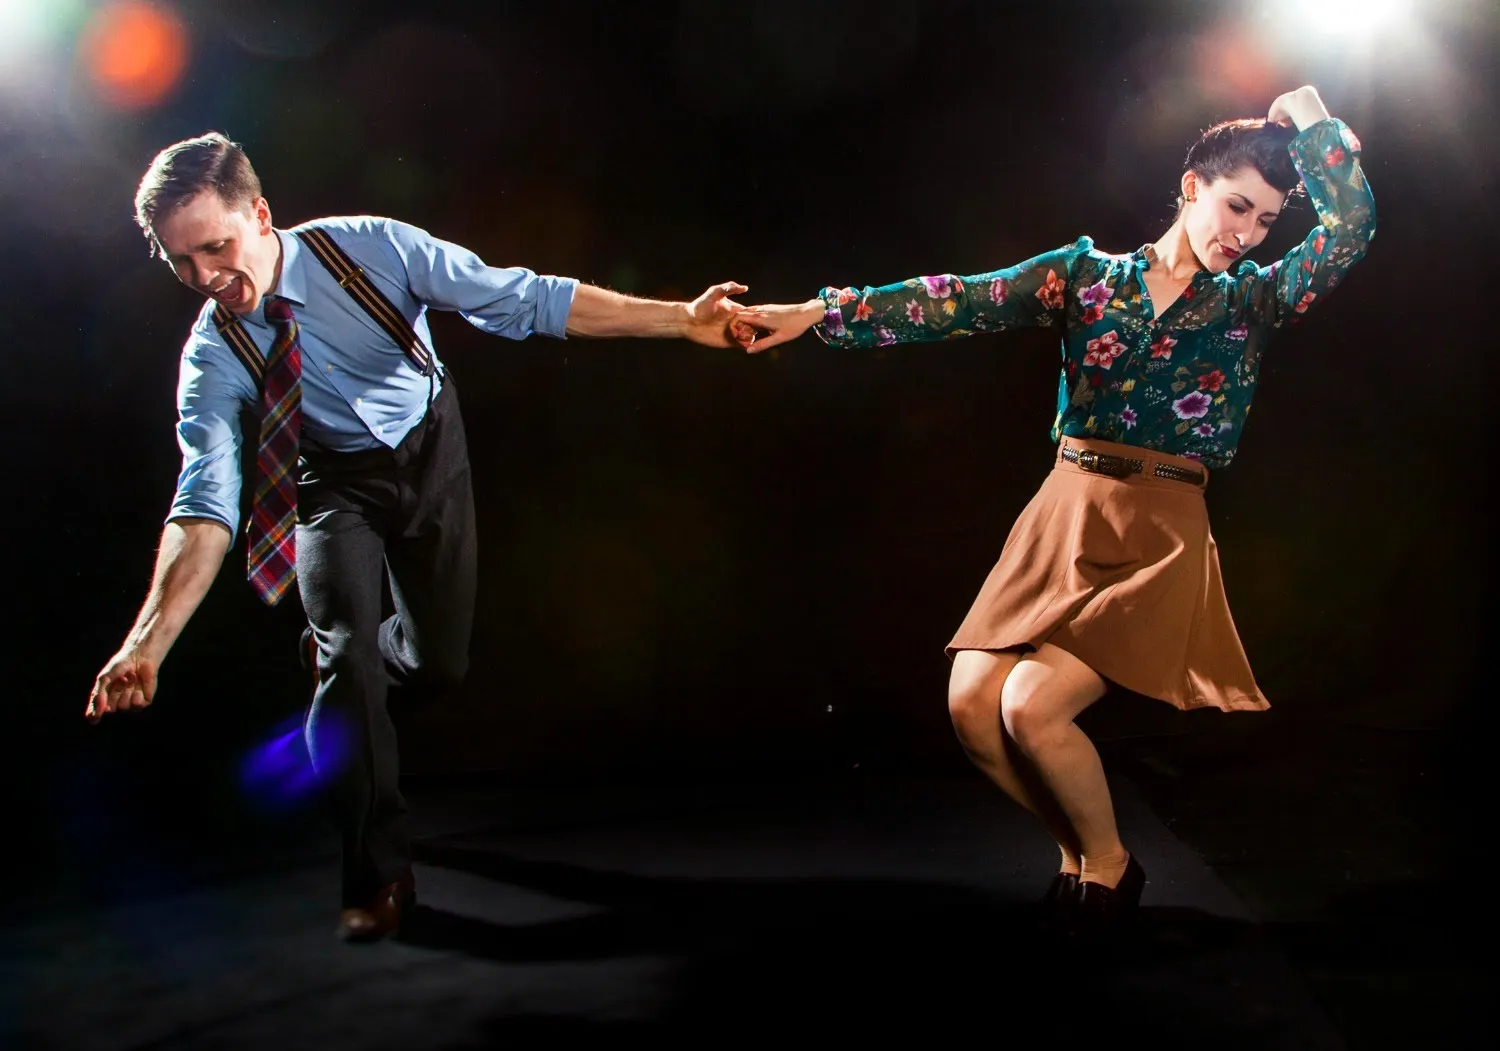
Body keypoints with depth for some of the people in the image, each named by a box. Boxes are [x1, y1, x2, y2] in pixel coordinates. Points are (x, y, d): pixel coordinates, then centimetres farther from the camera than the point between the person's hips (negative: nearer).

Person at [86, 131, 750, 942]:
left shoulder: (369, 247, -25)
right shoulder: (212, 357, -22)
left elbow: (521, 299, -25)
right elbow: (204, 507, -29)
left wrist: (680, 321, -31)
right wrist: (147, 642, -45)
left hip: (431, 455, 1)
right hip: (334, 485, 0)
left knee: (441, 663, 4)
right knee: (349, 654, -18)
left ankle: (341, 664, 41)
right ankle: (376, 873, -1)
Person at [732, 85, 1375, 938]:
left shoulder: (1255, 300, 8)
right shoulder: (1088, 273, 6)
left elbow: (1351, 230, -6)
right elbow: (964, 303, -5)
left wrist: (1309, 121, 5)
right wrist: (822, 313, -15)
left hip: (1159, 539, -2)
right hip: (1061, 522, 3)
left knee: (1033, 708, -16)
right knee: (974, 704, -5)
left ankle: (1108, 863, 12)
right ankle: (1081, 845, 21)